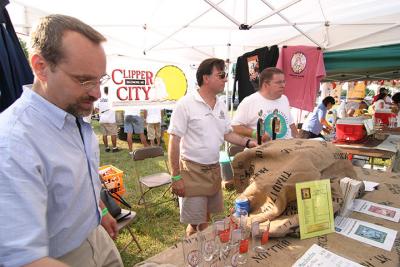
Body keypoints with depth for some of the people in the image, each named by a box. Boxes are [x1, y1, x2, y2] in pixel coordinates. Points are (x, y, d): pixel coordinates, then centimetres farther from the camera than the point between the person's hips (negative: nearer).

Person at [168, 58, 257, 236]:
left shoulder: (221, 105, 6)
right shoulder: (186, 104, -14)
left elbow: (227, 133, 14)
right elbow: (174, 141, -14)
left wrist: (247, 142, -2)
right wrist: (176, 177, -15)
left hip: (214, 169, 6)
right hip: (192, 171, -6)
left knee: (206, 217, 21)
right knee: (194, 223, 6)